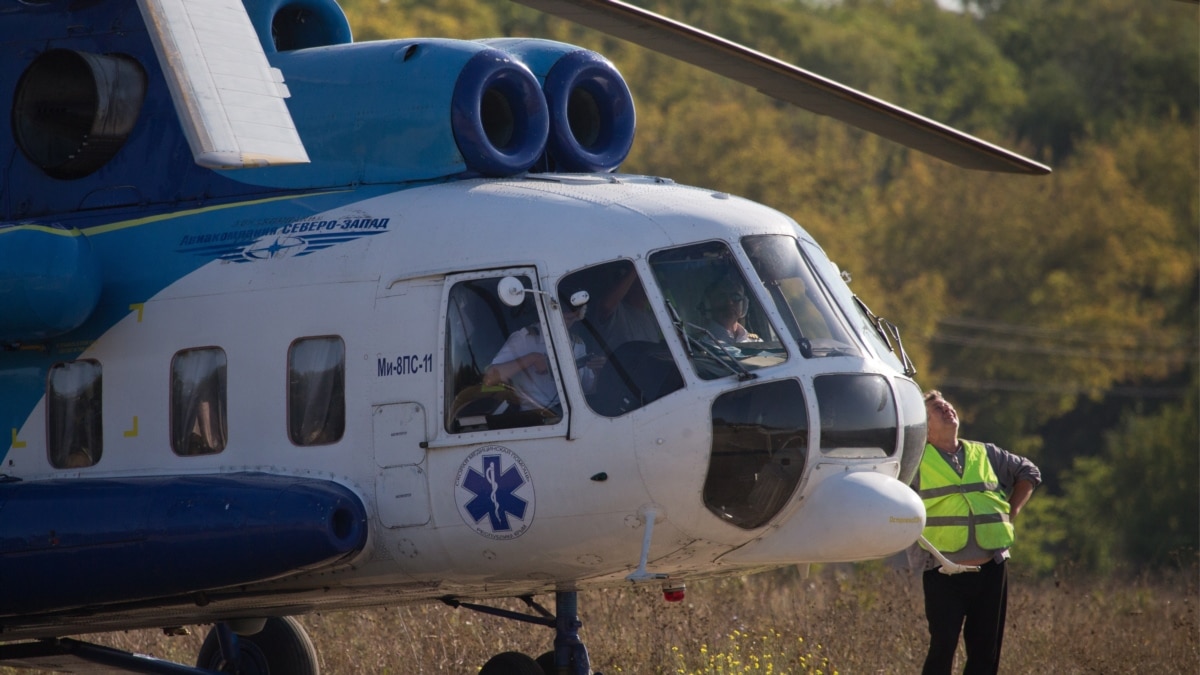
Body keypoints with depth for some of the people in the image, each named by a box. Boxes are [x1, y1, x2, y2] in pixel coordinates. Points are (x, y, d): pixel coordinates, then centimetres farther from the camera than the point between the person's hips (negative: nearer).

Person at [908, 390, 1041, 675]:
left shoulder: (984, 454, 14)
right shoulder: (917, 461, 1)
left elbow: (1029, 472, 25)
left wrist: (1011, 513, 14)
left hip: (992, 569, 4)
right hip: (944, 574, -4)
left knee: (986, 652, 7)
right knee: (942, 649, -9)